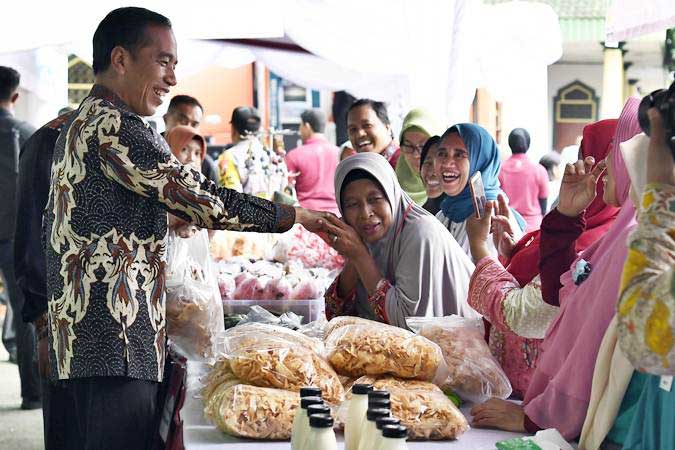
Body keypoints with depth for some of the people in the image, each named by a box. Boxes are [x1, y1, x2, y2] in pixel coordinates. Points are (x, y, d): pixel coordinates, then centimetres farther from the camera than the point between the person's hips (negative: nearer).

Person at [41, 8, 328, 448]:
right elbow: (200, 198, -14)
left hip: (82, 341, 11)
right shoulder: (116, 126, -12)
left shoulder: (78, 125, 21)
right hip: (115, 344, -11)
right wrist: (296, 215, -5)